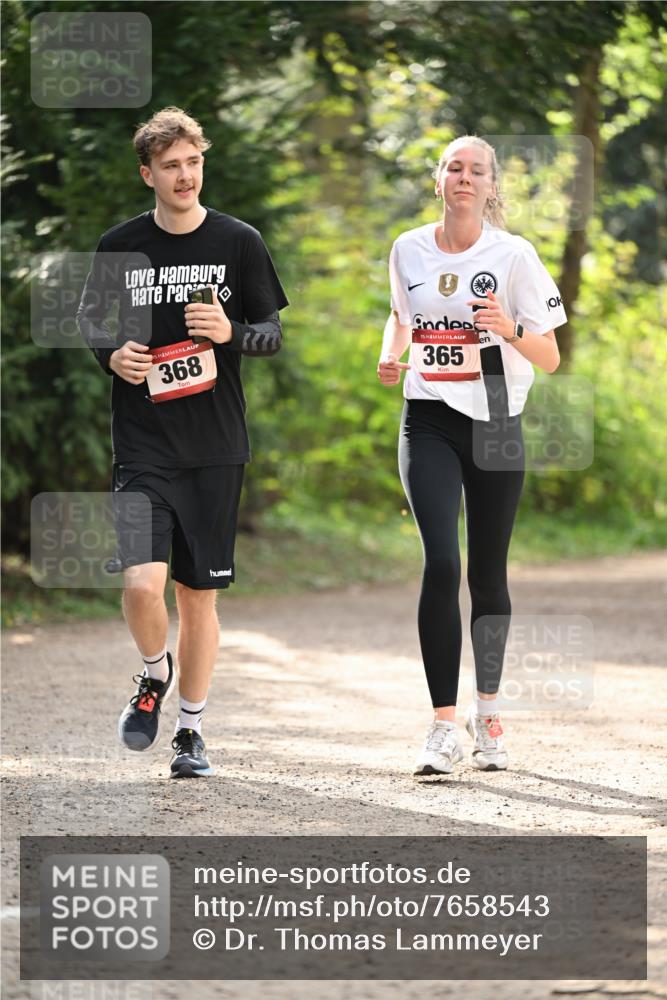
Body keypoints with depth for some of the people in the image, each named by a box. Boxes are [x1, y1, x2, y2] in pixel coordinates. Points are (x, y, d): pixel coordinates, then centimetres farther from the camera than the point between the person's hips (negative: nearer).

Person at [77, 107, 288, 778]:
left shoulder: (239, 242, 1)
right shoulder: (119, 246, 1)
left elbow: (274, 333, 6)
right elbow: (89, 319, 15)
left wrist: (231, 334, -16)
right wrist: (112, 355, -7)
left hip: (216, 447, 1)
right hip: (142, 446, -1)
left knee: (199, 594, 7)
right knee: (142, 583, -17)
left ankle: (190, 730, 23)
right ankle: (155, 672, 15)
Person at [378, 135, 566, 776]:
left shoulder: (514, 255, -3)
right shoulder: (408, 250, 5)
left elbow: (550, 360, -2)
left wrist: (511, 329, -21)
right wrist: (390, 357, 5)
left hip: (495, 425, 0)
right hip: (428, 425, 0)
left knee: (488, 574, 8)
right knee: (441, 564, -16)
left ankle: (487, 715, 26)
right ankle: (444, 727, -15)